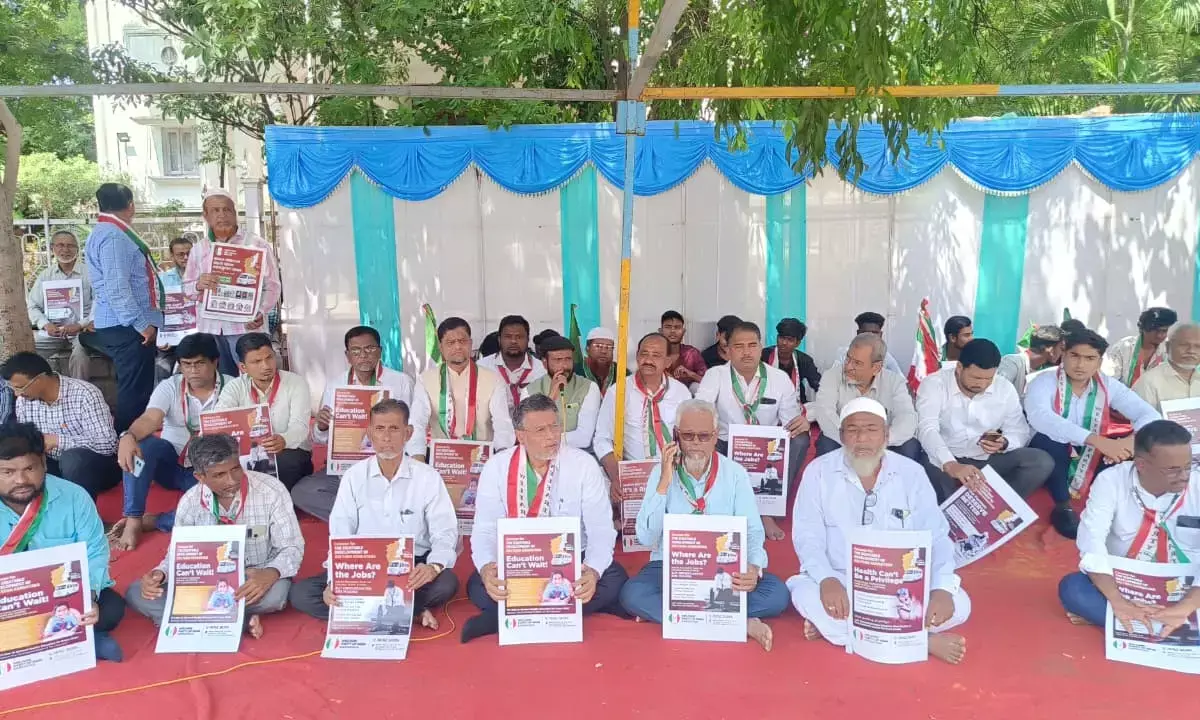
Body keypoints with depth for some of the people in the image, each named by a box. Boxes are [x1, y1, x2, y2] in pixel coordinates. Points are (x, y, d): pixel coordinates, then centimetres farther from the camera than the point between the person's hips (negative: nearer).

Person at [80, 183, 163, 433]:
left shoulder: (110, 232, 18)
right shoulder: (113, 236, -15)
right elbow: (116, 287, -23)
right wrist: (140, 323, -22)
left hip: (127, 325, 10)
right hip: (127, 326, -10)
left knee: (136, 389, 14)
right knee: (135, 390, -7)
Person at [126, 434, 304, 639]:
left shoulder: (272, 491, -16)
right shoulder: (190, 502, -6)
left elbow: (292, 548, -14)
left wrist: (270, 574, -37)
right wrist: (160, 574, -19)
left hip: (258, 578, -3)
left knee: (276, 592, -39)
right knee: (137, 593, -16)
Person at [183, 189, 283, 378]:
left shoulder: (257, 244, 1)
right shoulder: (199, 248, 14)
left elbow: (272, 286, -4)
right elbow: (187, 288, 15)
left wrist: (260, 312, -20)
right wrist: (198, 285, -9)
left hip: (246, 327, -4)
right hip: (209, 329, 4)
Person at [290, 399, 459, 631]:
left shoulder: (428, 477, -4)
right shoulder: (354, 477, 1)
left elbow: (445, 534, -9)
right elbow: (340, 537, -3)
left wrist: (434, 566, -31)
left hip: (412, 567, -2)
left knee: (446, 583, -34)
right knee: (301, 594, -20)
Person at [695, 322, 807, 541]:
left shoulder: (780, 379, 0)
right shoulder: (715, 375, -5)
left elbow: (793, 421, 1)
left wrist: (802, 422, -25)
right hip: (726, 449, -1)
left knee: (800, 439, -26)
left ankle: (766, 510, -20)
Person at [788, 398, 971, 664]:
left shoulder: (912, 473, -1)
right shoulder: (819, 471, -5)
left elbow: (936, 537, -4)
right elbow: (808, 535, -9)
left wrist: (942, 588, -22)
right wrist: (827, 579, -29)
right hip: (839, 581, -2)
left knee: (958, 603, -23)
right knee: (806, 594, -33)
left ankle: (834, 626, -22)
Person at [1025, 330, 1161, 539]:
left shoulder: (1108, 385, -2)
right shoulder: (1045, 382, -16)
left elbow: (1149, 414, -8)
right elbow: (1039, 417, -37)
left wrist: (1134, 441, -32)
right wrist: (1097, 440, -45)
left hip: (1088, 464, 3)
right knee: (1050, 436, -35)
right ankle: (1063, 506, -19)